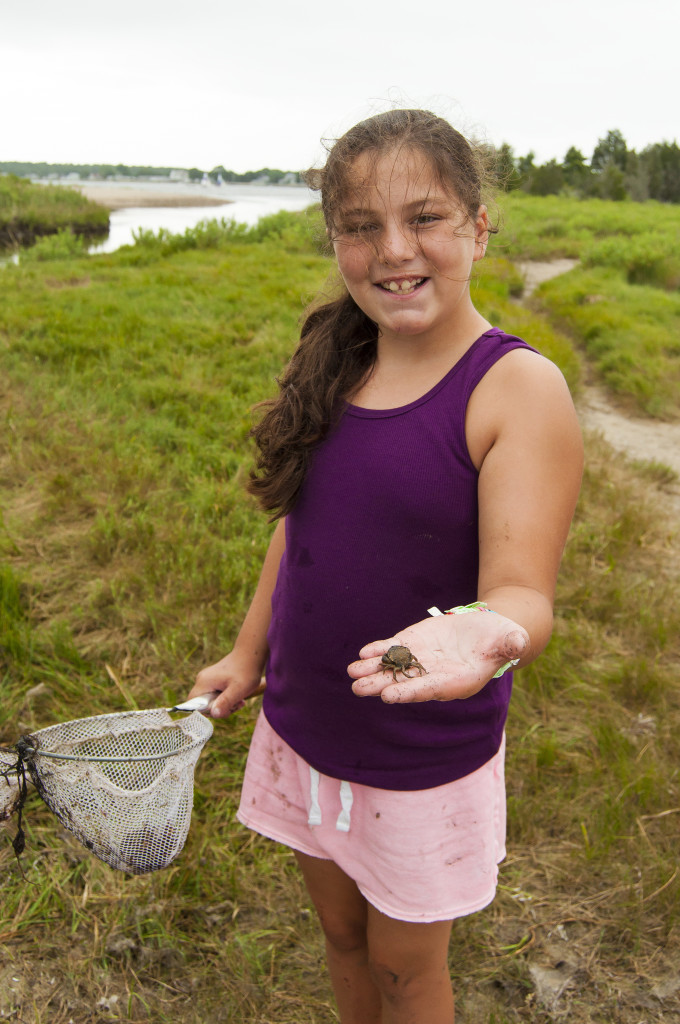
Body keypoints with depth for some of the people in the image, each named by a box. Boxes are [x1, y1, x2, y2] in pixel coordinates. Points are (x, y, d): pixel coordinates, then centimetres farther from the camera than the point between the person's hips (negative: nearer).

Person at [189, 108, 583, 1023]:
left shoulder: (521, 388, -20)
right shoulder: (334, 366, -2)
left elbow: (522, 590, -25)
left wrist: (488, 633, -47)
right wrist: (248, 654, 14)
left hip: (423, 755, -5)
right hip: (306, 727, 5)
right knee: (340, 928, 26)